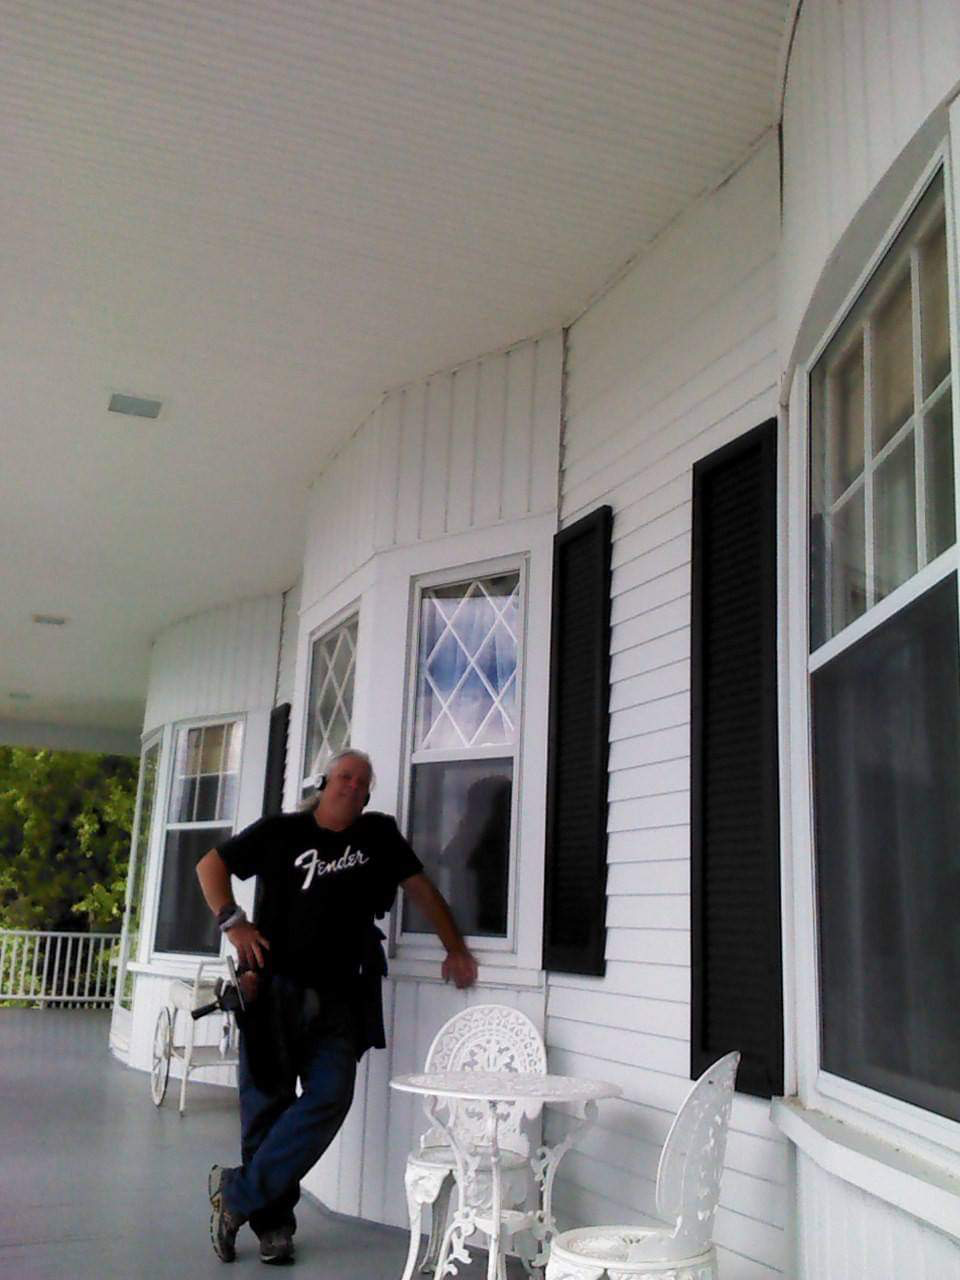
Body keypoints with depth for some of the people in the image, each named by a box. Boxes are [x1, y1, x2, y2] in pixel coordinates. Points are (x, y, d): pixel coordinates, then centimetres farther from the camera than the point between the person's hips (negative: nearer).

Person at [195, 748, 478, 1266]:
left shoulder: (379, 835, 7)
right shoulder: (281, 831, 3)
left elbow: (420, 887, 14)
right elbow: (211, 865, 9)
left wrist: (456, 949, 10)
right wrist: (232, 921, -5)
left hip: (338, 997, 2)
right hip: (275, 989, -1)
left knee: (329, 1099, -11)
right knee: (266, 1103, 2)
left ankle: (238, 1195, 0)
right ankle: (273, 1222, 17)